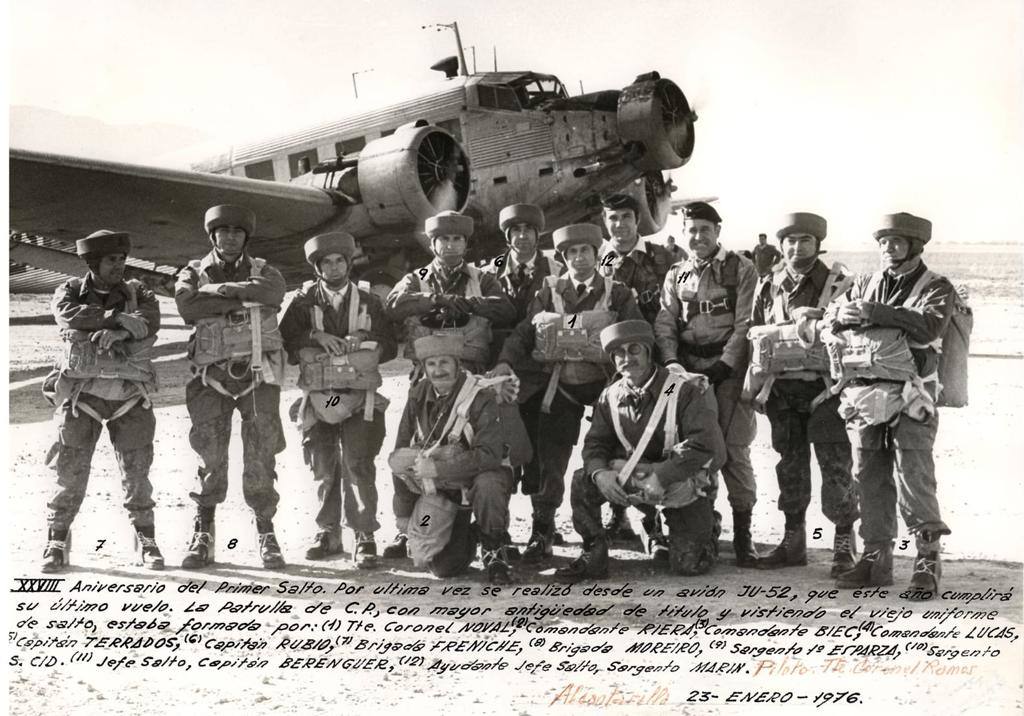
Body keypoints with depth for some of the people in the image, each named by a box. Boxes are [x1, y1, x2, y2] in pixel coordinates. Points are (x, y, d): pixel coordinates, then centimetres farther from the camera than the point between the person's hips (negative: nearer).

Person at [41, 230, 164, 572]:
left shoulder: (138, 294, 10)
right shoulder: (71, 291, 7)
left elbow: (149, 324, -11)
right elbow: (68, 314, -16)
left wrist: (116, 332, -26)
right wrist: (117, 317, -20)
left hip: (129, 397, 1)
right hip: (81, 394, -1)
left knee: (136, 472, 3)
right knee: (71, 470, 0)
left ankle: (146, 540, 14)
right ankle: (57, 542, 12)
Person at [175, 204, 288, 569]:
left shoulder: (262, 271, 11)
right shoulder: (194, 272, 11)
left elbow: (272, 291, -15)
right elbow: (187, 306, -12)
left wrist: (218, 290, -13)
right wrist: (243, 298, -13)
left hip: (257, 376, 0)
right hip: (212, 377, 0)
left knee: (260, 456, -1)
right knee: (210, 457, -2)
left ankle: (266, 533, 9)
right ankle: (203, 535, 9)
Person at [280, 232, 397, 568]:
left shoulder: (369, 302, 12)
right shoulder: (304, 302, 9)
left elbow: (390, 347, 10)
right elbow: (285, 341, -2)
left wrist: (366, 341, -8)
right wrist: (315, 336, -15)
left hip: (360, 398, -1)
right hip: (319, 398, 1)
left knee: (358, 465, -11)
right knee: (323, 469, 5)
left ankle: (365, 536, -5)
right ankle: (327, 533, 19)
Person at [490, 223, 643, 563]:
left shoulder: (617, 294, 7)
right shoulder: (548, 292, 10)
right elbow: (523, 331, 0)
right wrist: (505, 362, -18)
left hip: (600, 383, -1)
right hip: (556, 386, 1)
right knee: (549, 455, -3)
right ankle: (542, 529, 9)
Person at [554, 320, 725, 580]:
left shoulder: (685, 390, -18)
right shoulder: (610, 397, -1)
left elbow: (703, 445, -25)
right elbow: (595, 443, 0)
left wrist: (660, 478, -30)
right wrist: (600, 473, -23)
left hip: (682, 483, -4)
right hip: (633, 476, 4)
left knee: (687, 565, -8)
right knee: (582, 482, -18)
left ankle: (705, 531, 27)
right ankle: (593, 556, -5)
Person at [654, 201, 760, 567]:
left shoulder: (741, 269, 3)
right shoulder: (676, 275, 15)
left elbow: (744, 322, -4)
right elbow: (665, 323, 8)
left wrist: (724, 364, -13)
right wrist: (671, 361, -8)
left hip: (728, 365, -4)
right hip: (688, 366, 4)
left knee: (733, 448, -7)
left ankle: (742, 532, 0)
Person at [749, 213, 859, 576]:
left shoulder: (837, 282, -1)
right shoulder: (768, 286, 11)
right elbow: (755, 334, 15)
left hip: (825, 389, -4)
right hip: (783, 390, 4)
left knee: (836, 466, -3)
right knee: (790, 465, 11)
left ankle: (844, 545, 6)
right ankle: (793, 541, 21)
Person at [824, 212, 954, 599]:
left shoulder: (936, 287, 2)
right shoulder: (866, 284, 17)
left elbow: (929, 326, -17)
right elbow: (832, 313, 9)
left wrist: (874, 313, -22)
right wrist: (845, 314, -15)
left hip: (910, 397, -5)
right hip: (864, 392, 5)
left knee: (914, 477, -9)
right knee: (869, 479, 8)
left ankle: (928, 562, -2)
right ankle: (876, 558, 17)